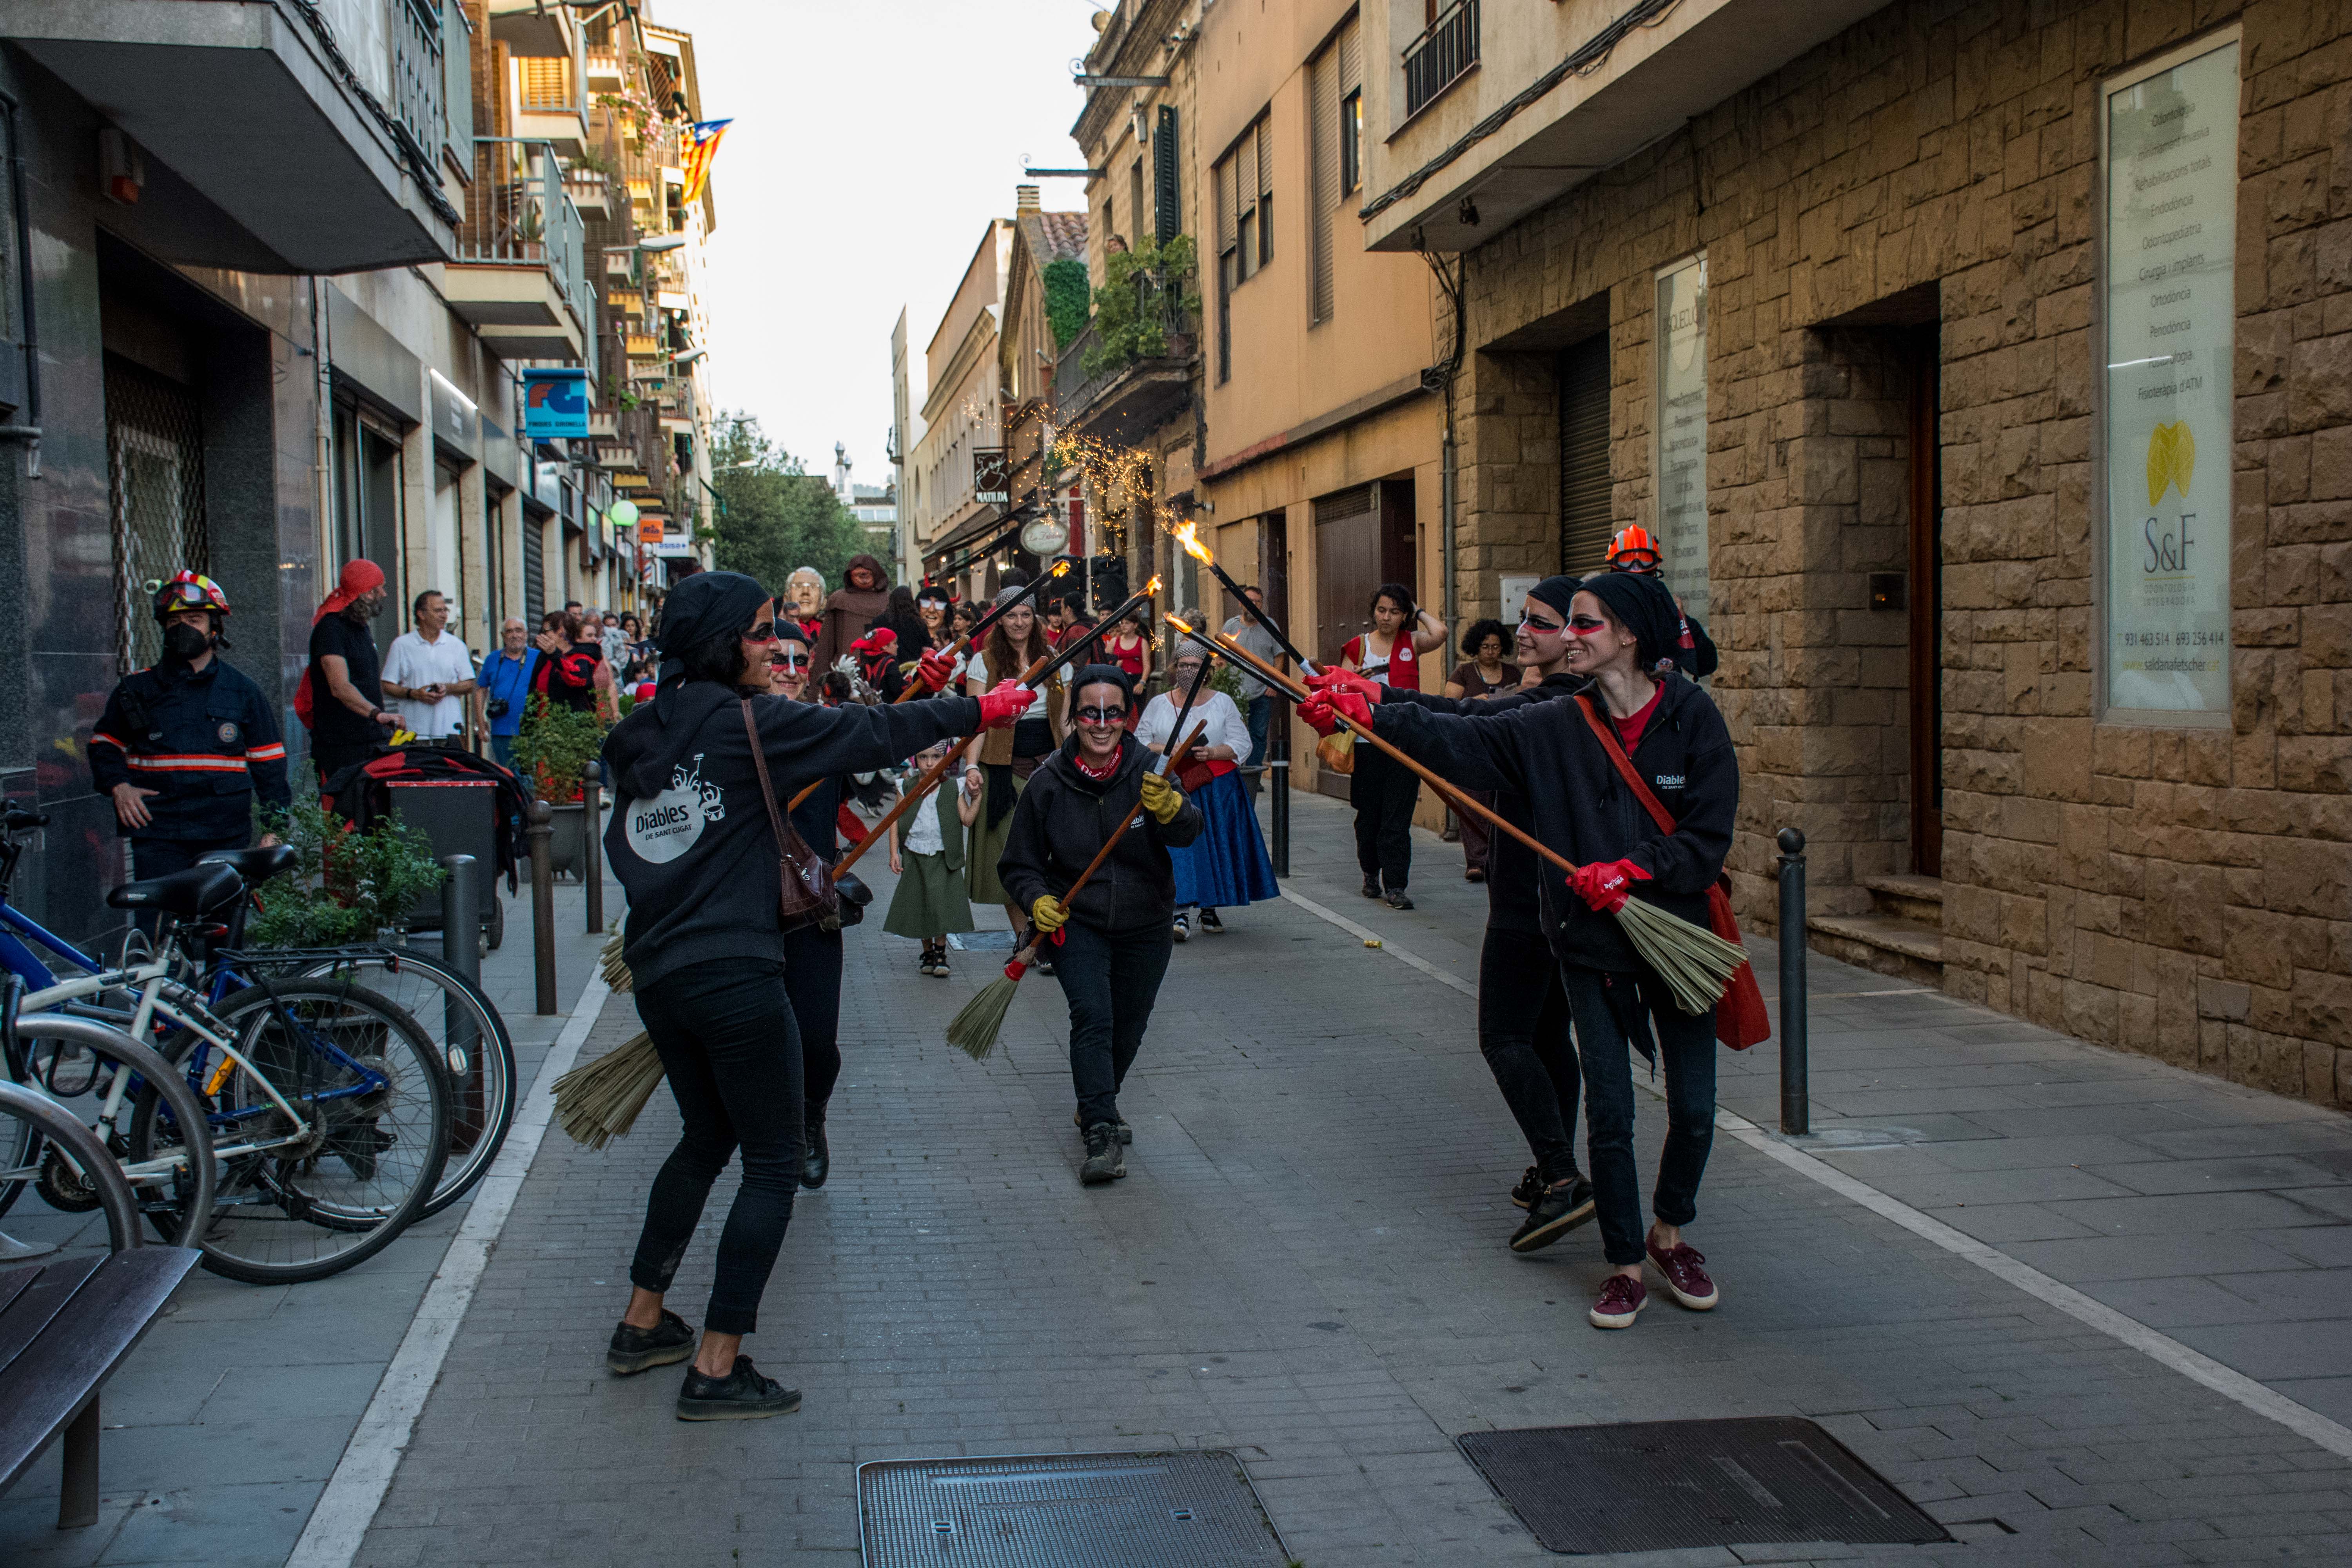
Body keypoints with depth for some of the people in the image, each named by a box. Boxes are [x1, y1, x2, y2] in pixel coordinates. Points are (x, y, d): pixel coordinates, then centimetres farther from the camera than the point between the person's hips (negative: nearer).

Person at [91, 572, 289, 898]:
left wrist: (274, 828, 5)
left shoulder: (243, 691, 10)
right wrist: (118, 786, 0)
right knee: (156, 922, -9)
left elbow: (269, 762, 11)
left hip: (226, 836, 1)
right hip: (157, 836, -1)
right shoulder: (137, 688, 9)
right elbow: (104, 743, 20)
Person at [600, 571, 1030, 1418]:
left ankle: (642, 1323, 32)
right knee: (774, 1164, 3)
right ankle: (716, 1370, 2)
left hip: (657, 974, 8)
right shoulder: (747, 721, -11)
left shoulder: (639, 734, 10)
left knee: (707, 1136, 26)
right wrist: (979, 711, 4)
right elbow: (872, 734, -7)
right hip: (733, 976, -8)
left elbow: (630, 847, 14)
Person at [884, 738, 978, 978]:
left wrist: (976, 798, -16)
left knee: (940, 903, -10)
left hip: (942, 859, -2)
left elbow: (967, 820, -3)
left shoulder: (954, 788, 2)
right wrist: (894, 853, -4)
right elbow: (896, 820, 3)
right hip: (914, 857, 2)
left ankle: (940, 954, 3)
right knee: (919, 906, 6)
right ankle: (928, 954, 20)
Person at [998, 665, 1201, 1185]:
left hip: (1145, 926, 2)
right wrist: (1038, 899, -22)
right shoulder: (1048, 782, -12)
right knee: (1092, 1018, -20)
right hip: (1077, 923, -2)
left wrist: (1170, 808, -51)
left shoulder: (1146, 769, -14)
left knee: (1127, 1027, 15)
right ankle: (1102, 1134, -19)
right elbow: (1019, 864, -2)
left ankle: (1096, 1105, 41)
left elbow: (1187, 834, -29)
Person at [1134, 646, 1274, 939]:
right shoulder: (1158, 705, 9)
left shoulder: (1222, 702, 8)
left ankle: (1210, 909, 17)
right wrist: (1167, 750, -11)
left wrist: (1212, 753, -14)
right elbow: (1139, 743, 7)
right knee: (1177, 847, -12)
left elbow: (1242, 744, 3)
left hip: (1217, 789, 1)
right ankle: (1180, 913, -15)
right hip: (1172, 788, -1)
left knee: (1215, 846, 3)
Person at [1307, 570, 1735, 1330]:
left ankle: (1669, 1232, 33)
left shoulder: (1692, 718, -7)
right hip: (1591, 945, 1)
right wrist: (1367, 714, -17)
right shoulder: (1553, 727, -1)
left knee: (1694, 1109, 5)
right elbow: (1456, 739, -8)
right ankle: (1625, 1264, 18)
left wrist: (1631, 870, -21)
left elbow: (1708, 838, -9)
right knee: (1609, 1112, 1)